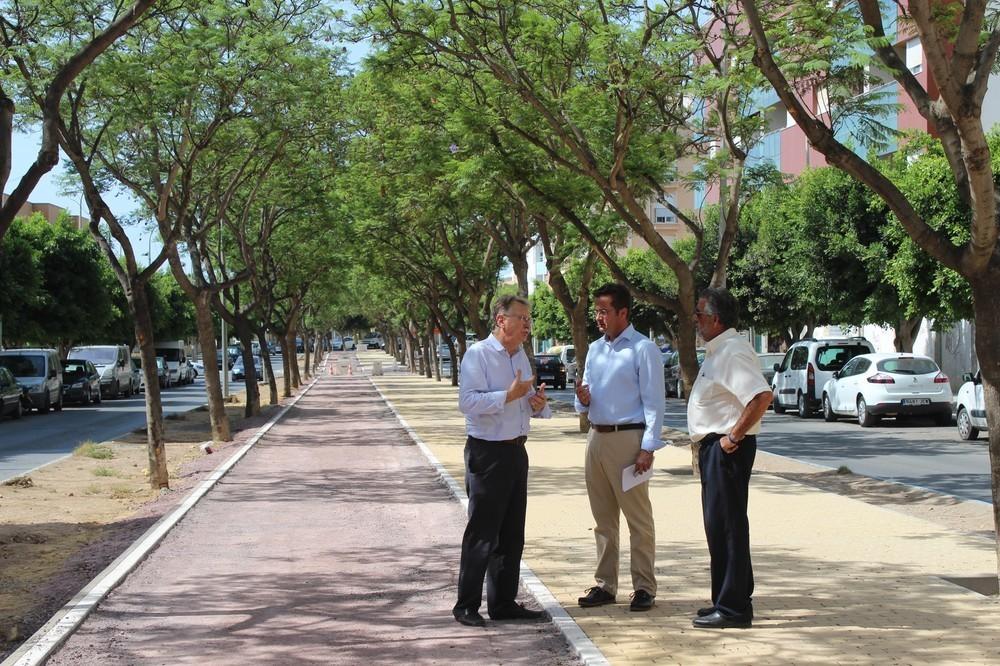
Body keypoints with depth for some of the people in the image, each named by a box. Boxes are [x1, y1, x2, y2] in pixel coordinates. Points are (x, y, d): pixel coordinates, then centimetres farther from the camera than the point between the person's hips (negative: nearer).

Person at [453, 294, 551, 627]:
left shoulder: (521, 356, 14)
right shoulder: (478, 354, -12)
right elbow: (468, 401, -23)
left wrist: (538, 404, 2)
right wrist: (510, 394, -27)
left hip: (516, 451, 8)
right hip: (487, 452, -8)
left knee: (512, 534, 12)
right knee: (482, 533, -3)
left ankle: (503, 602, 21)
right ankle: (466, 606, 5)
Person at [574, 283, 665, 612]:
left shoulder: (643, 349, -7)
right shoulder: (595, 349, 15)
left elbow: (653, 402, -10)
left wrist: (648, 448, -16)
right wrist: (583, 399, -4)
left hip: (627, 439, -7)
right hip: (596, 436, 7)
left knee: (638, 518, -1)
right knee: (603, 518, 12)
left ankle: (644, 587, 6)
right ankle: (605, 584, 20)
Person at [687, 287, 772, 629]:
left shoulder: (733, 351, -17)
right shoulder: (717, 351, 15)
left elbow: (762, 396, -29)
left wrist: (734, 436, -23)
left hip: (727, 449, -11)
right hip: (713, 447, 11)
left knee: (727, 525, -6)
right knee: (718, 525, 15)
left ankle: (733, 607, 0)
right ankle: (728, 600, 24)